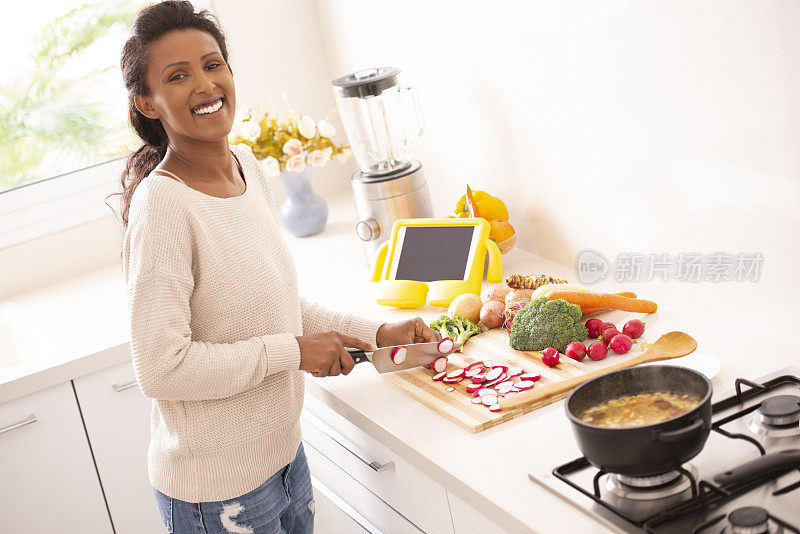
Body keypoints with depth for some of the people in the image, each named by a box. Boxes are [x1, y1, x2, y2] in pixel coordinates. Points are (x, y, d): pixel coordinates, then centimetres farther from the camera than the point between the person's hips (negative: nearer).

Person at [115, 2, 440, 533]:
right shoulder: (162, 204, -24)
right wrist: (294, 351, -18)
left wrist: (374, 332, 7)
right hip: (217, 489, -8)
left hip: (283, 451, 8)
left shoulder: (246, 166, 2)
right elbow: (161, 369, -26)